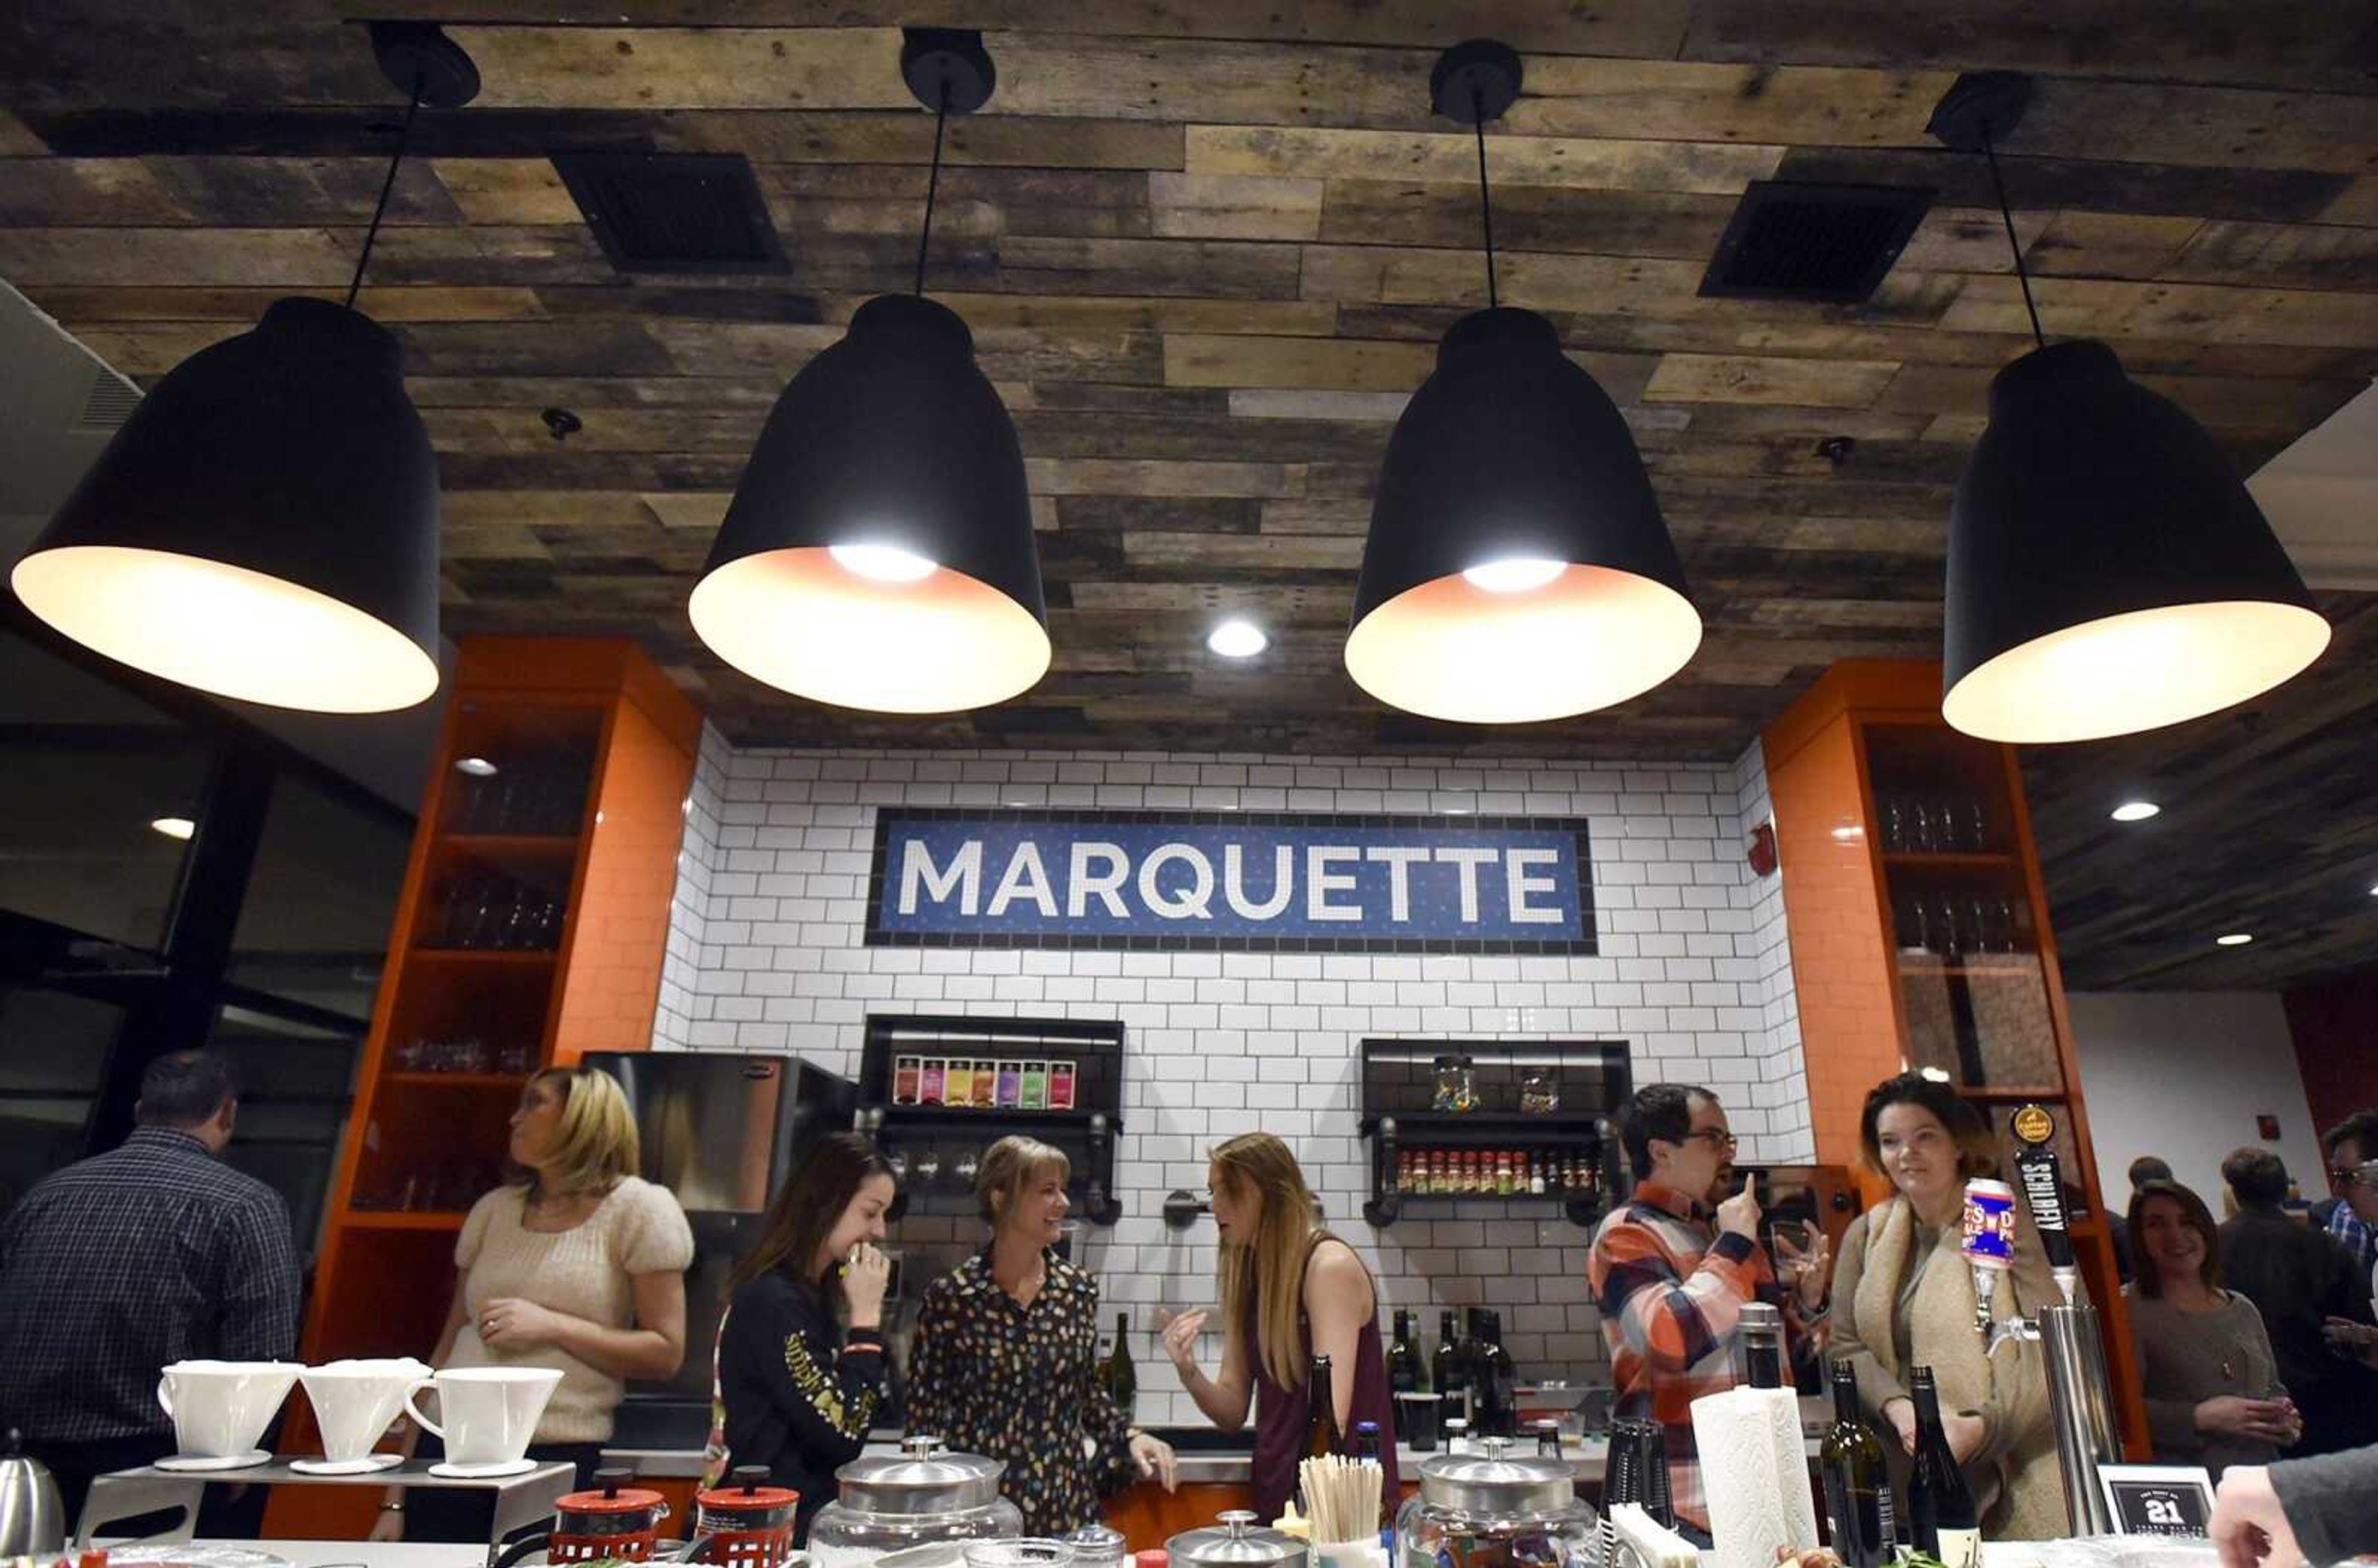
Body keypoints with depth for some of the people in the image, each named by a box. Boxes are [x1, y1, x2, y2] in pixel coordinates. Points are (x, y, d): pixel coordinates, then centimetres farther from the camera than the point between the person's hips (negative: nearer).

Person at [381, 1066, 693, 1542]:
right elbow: (447, 1352, 14)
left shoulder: (638, 1209, -4)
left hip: (556, 1463, -4)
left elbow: (665, 1353, -8)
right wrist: (395, 1500, 12)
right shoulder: (495, 1210, 11)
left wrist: (550, 1325, -15)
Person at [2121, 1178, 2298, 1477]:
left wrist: (2284, 1417, 8)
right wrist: (2199, 1418, -17)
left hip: (2264, 1475, 6)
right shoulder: (2128, 1310, -7)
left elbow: (2274, 1388, 28)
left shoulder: (2243, 1310, 16)